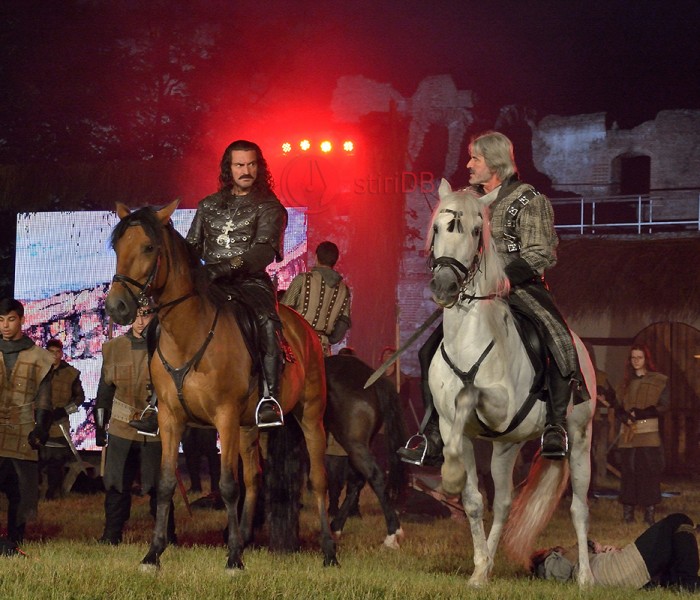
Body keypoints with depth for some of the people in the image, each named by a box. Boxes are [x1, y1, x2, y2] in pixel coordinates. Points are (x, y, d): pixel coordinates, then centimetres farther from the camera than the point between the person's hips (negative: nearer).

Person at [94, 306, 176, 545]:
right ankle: (111, 536, 15)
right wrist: (100, 426, 11)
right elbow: (104, 391, 12)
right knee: (116, 485, 5)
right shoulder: (114, 348, 6)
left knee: (158, 488, 3)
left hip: (156, 433, -2)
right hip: (121, 430, 2)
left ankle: (167, 537, 14)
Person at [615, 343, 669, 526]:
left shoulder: (658, 381, 5)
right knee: (628, 470, -2)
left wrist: (639, 414, -14)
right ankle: (628, 513, 0)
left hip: (649, 432, -3)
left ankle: (650, 512, -5)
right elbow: (619, 407, 14)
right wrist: (626, 417, -9)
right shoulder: (627, 382, 17)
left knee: (649, 470, -7)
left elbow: (663, 406, -3)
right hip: (628, 433, 3)